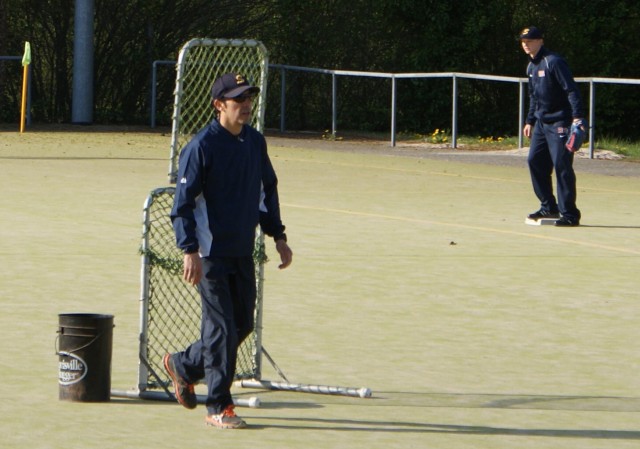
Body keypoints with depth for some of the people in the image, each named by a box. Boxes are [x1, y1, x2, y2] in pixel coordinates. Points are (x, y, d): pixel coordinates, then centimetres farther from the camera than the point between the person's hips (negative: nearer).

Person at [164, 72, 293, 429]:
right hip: (212, 252, -7)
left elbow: (268, 191, 20)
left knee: (243, 325, 13)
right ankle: (220, 408, 1)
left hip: (244, 252, 7)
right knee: (222, 328, -7)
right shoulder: (202, 146, -13)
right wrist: (190, 250, -22)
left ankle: (183, 365, 34)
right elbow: (183, 202, -14)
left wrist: (278, 236, 14)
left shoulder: (256, 142, 8)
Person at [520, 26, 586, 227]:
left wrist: (577, 117, -27)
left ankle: (569, 214, -8)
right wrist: (530, 121, 24)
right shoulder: (531, 67, 14)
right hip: (541, 123, 9)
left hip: (559, 122, -9)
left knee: (561, 165, -11)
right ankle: (549, 207, 22)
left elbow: (571, 90, -19)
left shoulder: (553, 62, -14)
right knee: (535, 161, 10)